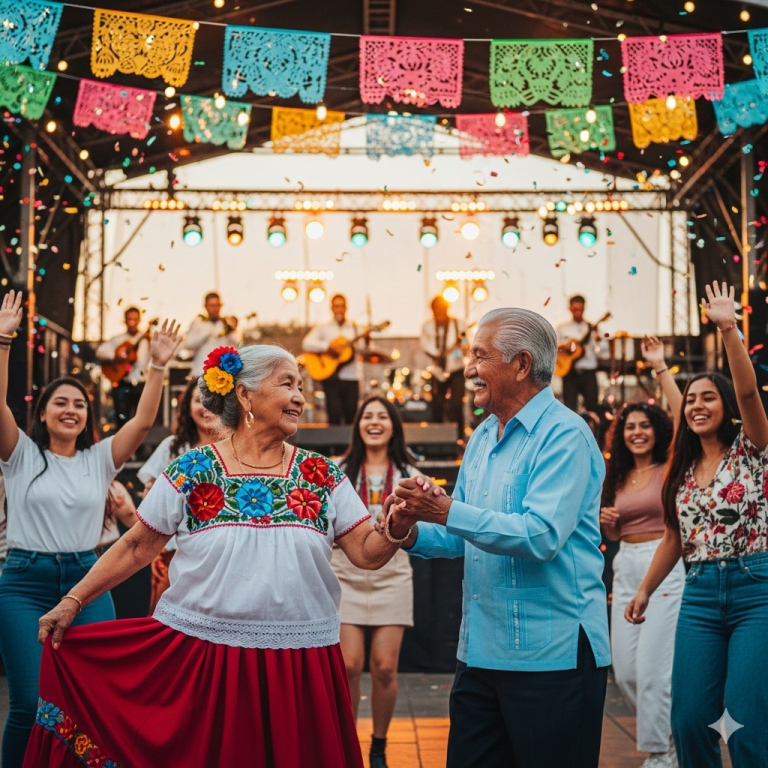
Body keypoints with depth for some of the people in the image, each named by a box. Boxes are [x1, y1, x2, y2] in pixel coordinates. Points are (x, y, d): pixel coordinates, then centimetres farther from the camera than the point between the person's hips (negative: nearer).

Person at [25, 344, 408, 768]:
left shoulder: (322, 475, 4)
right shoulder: (190, 472, -1)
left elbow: (367, 552, 1)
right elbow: (136, 548, 3)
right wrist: (73, 601, -1)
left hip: (298, 665, 2)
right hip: (200, 657, -1)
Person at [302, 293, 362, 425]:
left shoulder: (355, 328, 11)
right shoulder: (323, 328, 8)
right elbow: (306, 344, -4)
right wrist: (328, 346, -16)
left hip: (351, 376, 1)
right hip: (331, 377, -1)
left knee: (351, 416, -2)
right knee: (335, 415, -9)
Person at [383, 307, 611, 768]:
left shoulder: (563, 435, -13)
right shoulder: (483, 437, 14)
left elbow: (542, 536, -25)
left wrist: (448, 512, -28)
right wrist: (413, 533, -3)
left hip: (551, 655, -8)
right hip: (482, 651, 8)